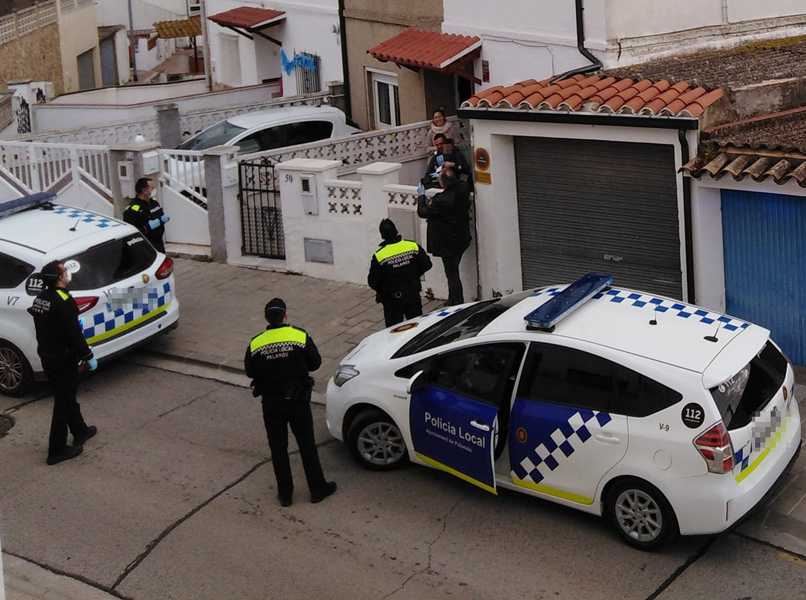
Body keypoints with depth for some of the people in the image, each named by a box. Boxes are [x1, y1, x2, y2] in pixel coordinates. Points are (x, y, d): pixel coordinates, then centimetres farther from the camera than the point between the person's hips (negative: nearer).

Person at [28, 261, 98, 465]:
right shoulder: (64, 301, -22)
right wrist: (88, 356, -13)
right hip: (63, 358, -9)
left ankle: (80, 431, 42)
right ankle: (57, 451, 4)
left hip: (47, 356, 9)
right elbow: (74, 333, -23)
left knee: (66, 396, 24)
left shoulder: (40, 299, 6)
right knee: (64, 402, 0)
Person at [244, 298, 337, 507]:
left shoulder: (256, 344, -8)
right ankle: (318, 489, 21)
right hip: (298, 401, -1)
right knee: (307, 444, 12)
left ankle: (285, 493, 19)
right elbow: (315, 362, -3)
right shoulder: (300, 337, -11)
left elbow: (250, 371, 1)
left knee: (278, 448, 13)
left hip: (271, 403, 1)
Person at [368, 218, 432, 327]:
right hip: (413, 296, 3)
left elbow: (373, 282, -13)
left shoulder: (379, 256, -18)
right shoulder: (413, 246, -11)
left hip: (392, 300, -3)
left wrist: (381, 291, 9)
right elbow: (427, 264, -1)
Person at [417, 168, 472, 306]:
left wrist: (422, 195, -3)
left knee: (452, 274, 4)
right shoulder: (463, 189, -10)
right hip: (462, 239, 8)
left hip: (448, 243, -8)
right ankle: (453, 300, 35)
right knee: (453, 272, 23)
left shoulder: (441, 200, -31)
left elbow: (422, 212, -17)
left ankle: (458, 303, 11)